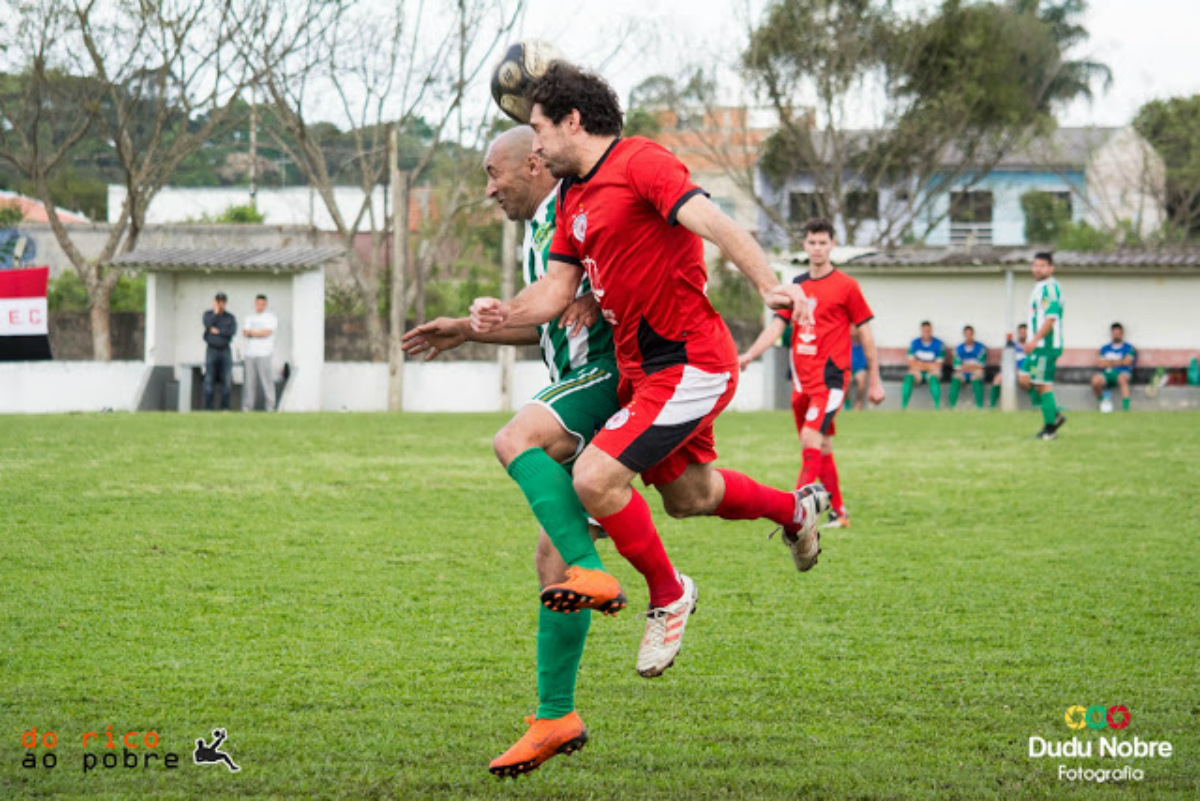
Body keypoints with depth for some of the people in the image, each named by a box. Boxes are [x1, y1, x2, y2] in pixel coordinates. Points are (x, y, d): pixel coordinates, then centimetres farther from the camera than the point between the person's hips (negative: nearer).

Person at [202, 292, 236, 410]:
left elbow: (232, 331, -8)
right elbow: (208, 325, -13)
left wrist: (217, 331, -9)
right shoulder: (208, 314, 7)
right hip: (212, 350, -1)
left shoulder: (230, 317, 8)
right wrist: (215, 312, -8)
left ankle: (225, 407, 2)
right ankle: (208, 408, -1)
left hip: (225, 351, 1)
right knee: (209, 380, -3)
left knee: (227, 381, -2)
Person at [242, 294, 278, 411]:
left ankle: (270, 407, -8)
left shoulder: (271, 317, 4)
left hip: (264, 354, -5)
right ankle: (247, 407, 1)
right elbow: (245, 333, 8)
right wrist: (258, 333, -10)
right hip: (250, 354, 5)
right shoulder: (250, 318, 20)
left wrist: (251, 332, 0)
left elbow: (267, 332, -10)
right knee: (249, 381, 0)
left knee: (267, 381, -9)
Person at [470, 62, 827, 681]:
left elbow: (712, 223, -24)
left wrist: (770, 286, -34)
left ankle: (668, 594, 2)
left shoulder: (641, 162, -14)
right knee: (688, 496, 22)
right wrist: (504, 315, -7)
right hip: (642, 368, 10)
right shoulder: (572, 196, 14)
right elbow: (557, 288, 12)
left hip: (687, 363, -10)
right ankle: (795, 509, 48)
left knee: (596, 479, -19)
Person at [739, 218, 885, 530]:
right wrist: (749, 355, -7)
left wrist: (874, 381, 2)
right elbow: (777, 326, 9)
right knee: (822, 447, 11)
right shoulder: (797, 286, 13)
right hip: (802, 378, 6)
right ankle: (838, 512, 21)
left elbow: (865, 333, 2)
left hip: (831, 376, -6)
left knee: (811, 438, -19)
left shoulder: (845, 286, -1)